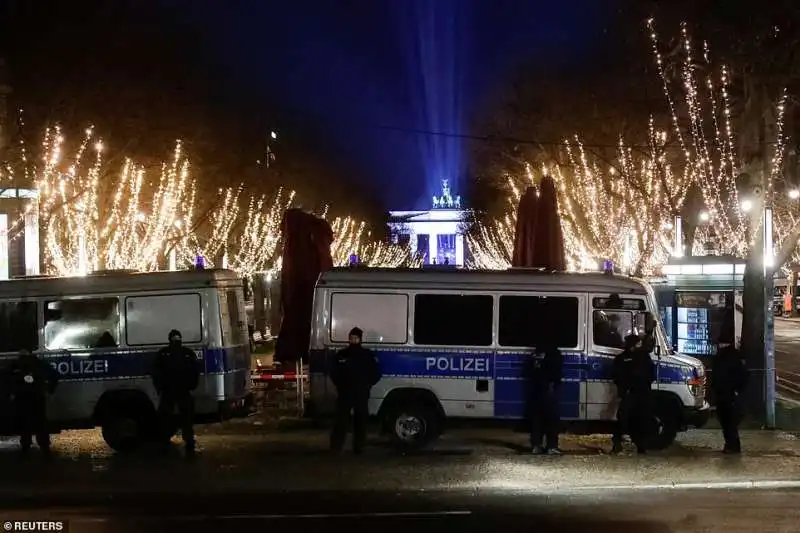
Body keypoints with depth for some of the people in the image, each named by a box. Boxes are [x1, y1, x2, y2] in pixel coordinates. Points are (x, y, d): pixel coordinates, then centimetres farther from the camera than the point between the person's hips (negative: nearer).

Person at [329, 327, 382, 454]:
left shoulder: (368, 355, 3)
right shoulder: (341, 355, 7)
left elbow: (376, 373, 7)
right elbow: (334, 372, 15)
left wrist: (367, 385, -3)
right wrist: (340, 385, 2)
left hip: (361, 394, 0)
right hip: (345, 393, 0)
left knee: (361, 420, 3)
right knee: (341, 419, -4)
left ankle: (359, 446, 9)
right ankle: (336, 446, -4)